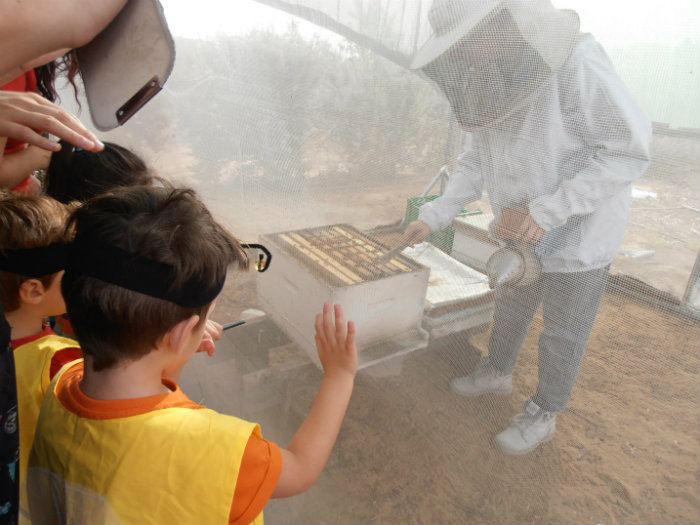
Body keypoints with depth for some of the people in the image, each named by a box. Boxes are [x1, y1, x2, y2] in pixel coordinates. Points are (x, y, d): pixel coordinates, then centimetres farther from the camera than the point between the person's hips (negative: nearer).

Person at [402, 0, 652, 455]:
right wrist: (434, 216, -6)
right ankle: (499, 373, 47)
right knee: (511, 307, 22)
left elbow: (629, 151, -24)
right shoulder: (490, 88, -4)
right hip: (523, 230, 7)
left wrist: (547, 212, -30)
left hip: (578, 235, -6)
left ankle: (544, 415, 32)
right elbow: (477, 162, 3)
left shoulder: (576, 63, -25)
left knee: (563, 332, 10)